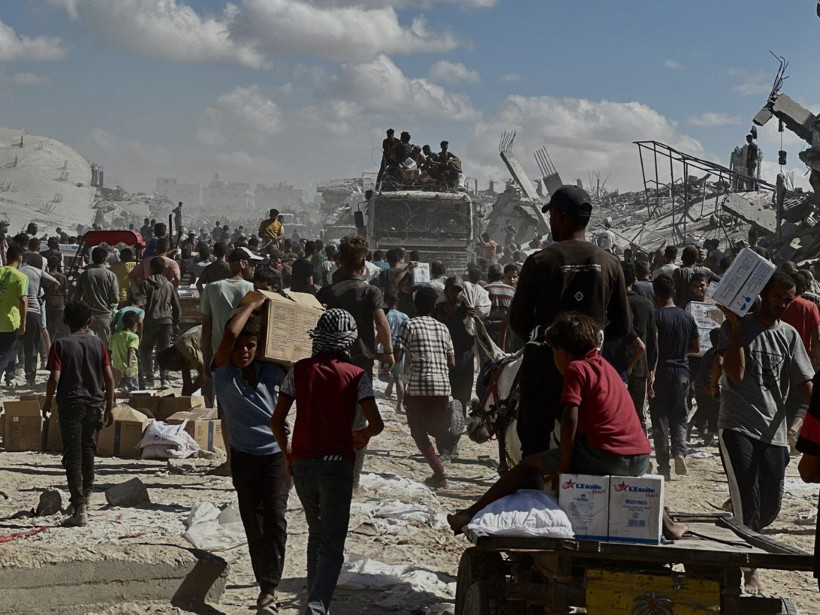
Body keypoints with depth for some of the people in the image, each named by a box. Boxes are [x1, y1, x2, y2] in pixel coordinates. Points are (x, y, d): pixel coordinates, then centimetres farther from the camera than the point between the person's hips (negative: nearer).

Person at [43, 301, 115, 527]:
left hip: (71, 405, -4)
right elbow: (109, 378, 1)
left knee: (73, 457, -4)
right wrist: (109, 407, 9)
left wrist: (47, 402, 3)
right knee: (88, 449, 23)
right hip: (95, 405, 4)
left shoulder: (61, 345, -6)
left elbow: (55, 378, -13)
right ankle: (86, 493, 37)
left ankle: (80, 508, -11)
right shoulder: (98, 344, 3)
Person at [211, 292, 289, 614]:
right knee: (253, 526, 5)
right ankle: (266, 586, 20)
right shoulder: (223, 372, -7)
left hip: (277, 454, 0)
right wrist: (253, 303, -15)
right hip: (244, 457, 0)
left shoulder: (270, 371, -1)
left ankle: (269, 589, -9)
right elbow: (229, 334, -25)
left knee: (275, 518, -14)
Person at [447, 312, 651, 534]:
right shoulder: (605, 366, 22)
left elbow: (570, 419, -13)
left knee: (529, 465, 6)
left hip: (606, 455, -7)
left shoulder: (575, 368, -2)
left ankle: (471, 514, 5)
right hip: (641, 460, 7)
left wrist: (564, 467, -9)